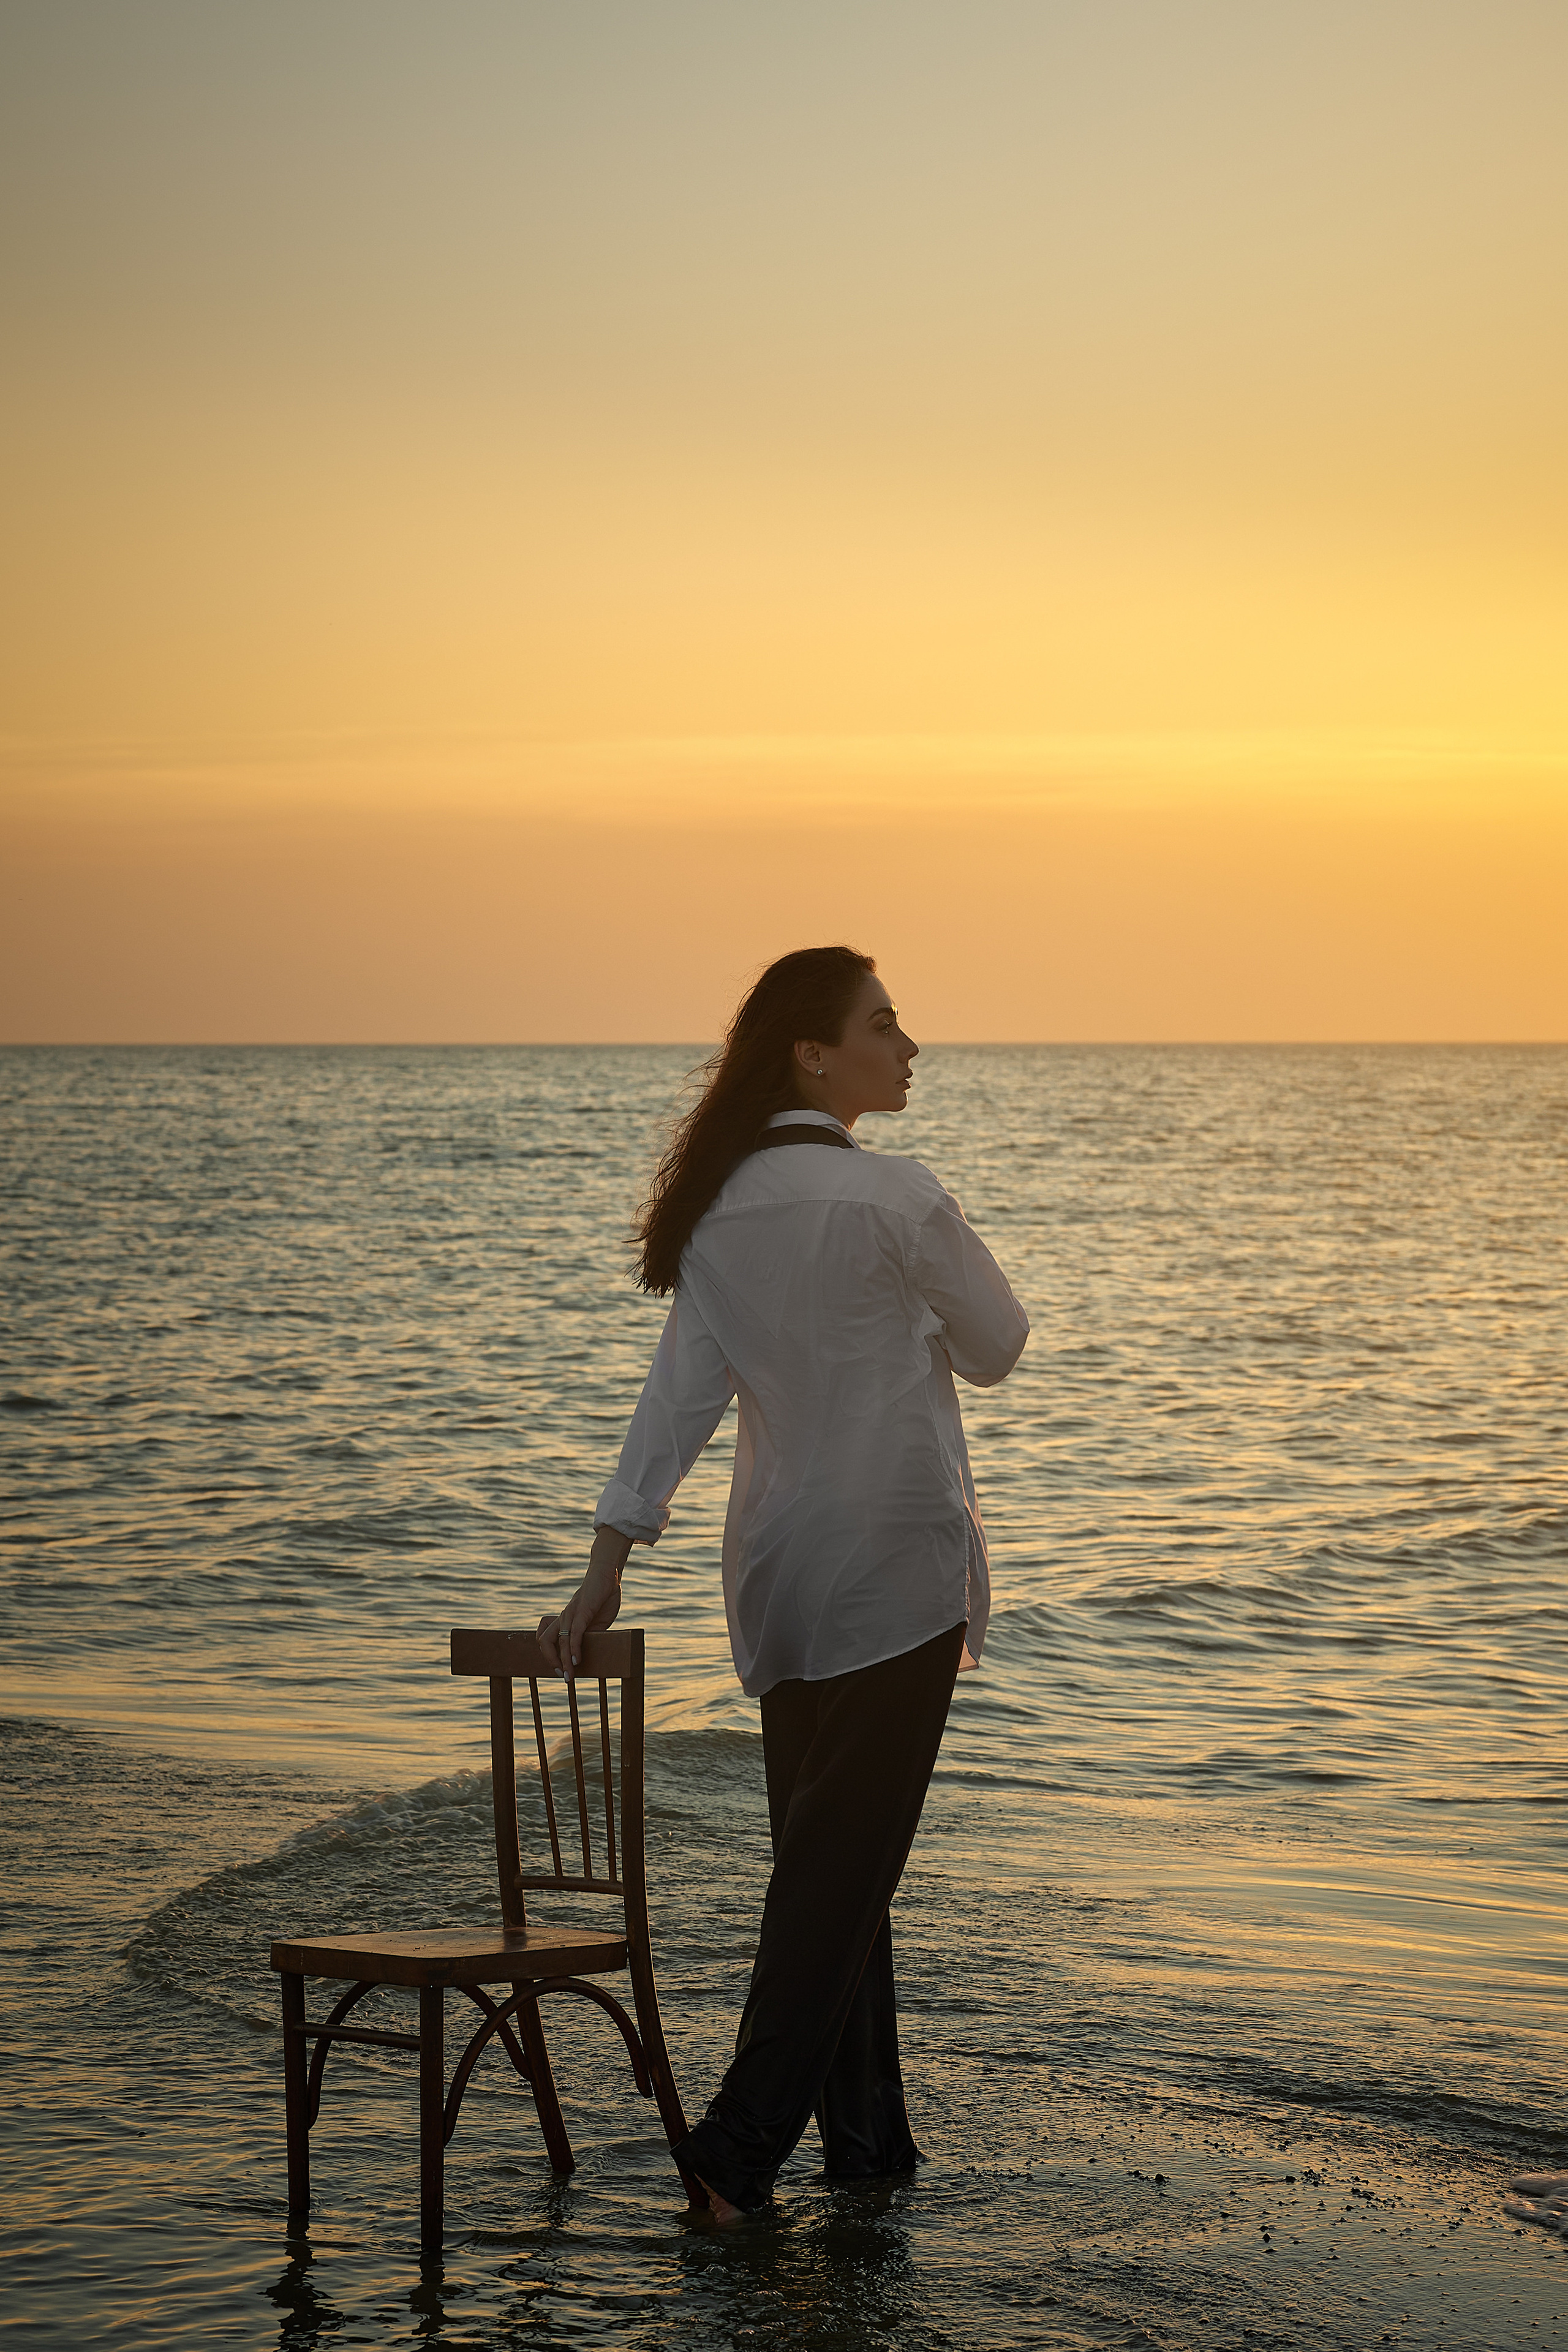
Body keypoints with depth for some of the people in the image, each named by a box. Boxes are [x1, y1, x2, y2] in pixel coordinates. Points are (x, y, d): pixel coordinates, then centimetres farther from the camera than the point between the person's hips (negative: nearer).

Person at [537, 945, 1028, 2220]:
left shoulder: (722, 1210, 6)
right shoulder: (892, 1195, -13)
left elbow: (679, 1393, 1)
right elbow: (996, 1348, -2)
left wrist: (608, 1565, 0)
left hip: (779, 1570, 7)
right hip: (894, 1562, -7)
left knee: (825, 1852, 13)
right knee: (844, 1862, -4)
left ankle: (867, 2135, 20)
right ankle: (743, 2140, -9)